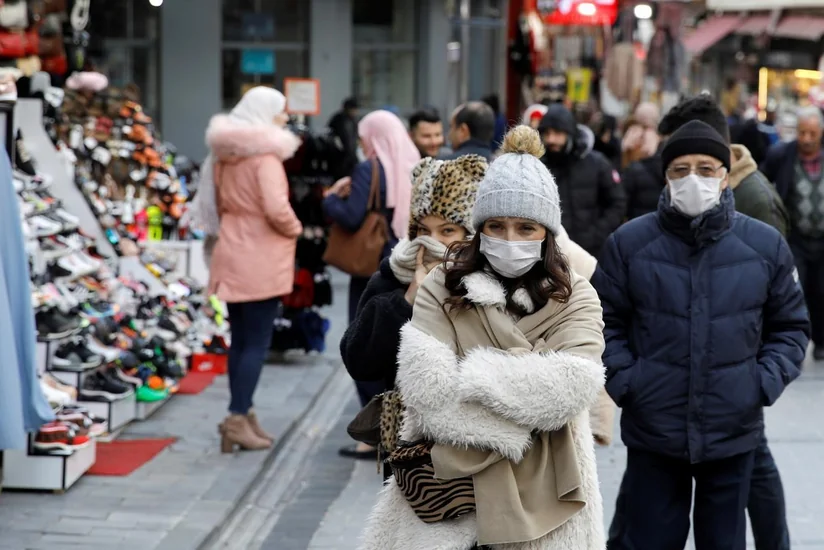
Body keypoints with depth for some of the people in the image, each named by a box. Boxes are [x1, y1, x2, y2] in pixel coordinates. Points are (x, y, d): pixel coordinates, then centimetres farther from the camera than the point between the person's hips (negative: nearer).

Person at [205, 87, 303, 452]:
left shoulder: (225, 154, 10)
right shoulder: (266, 155, -15)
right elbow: (276, 209, -24)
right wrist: (295, 229, -6)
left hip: (232, 255, 8)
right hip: (261, 259, -8)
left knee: (240, 340, 13)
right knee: (257, 342, -3)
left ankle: (242, 415, 18)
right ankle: (238, 419, -6)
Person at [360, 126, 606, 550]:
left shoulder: (574, 297, 1)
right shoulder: (441, 289, -1)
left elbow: (572, 386, -17)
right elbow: (428, 392, -15)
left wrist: (472, 380, -15)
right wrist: (528, 410, -17)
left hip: (540, 500, 0)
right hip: (451, 489, 0)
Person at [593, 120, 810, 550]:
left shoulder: (766, 245, -1)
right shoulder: (630, 242, -4)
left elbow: (790, 326, 8)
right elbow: (604, 320, 4)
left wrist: (766, 383, -5)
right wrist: (622, 378, -8)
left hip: (734, 432, 1)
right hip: (652, 431, -1)